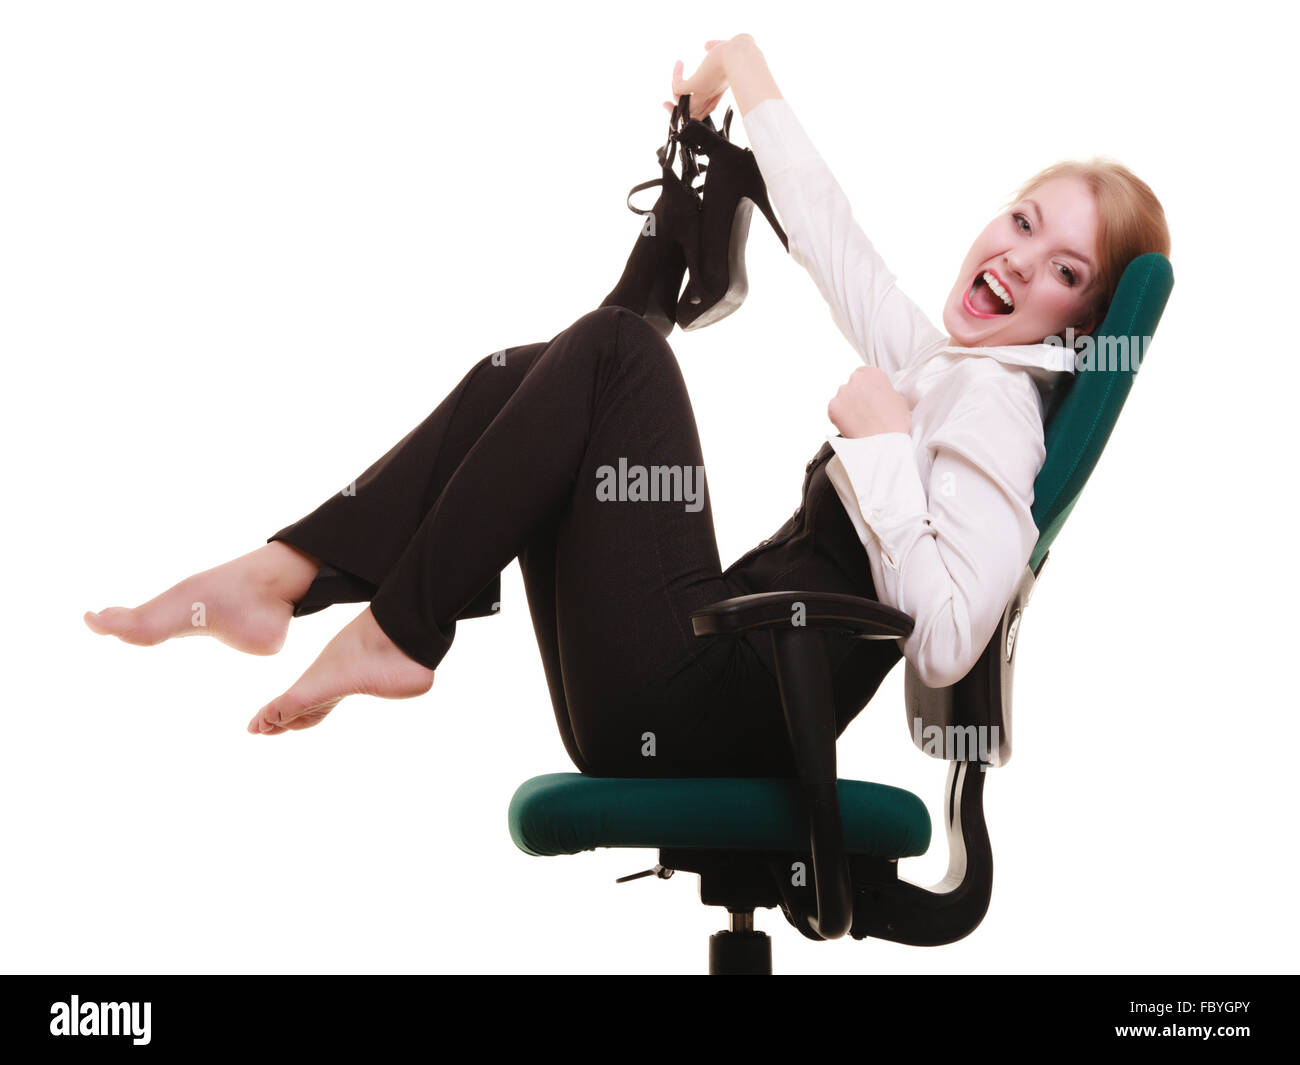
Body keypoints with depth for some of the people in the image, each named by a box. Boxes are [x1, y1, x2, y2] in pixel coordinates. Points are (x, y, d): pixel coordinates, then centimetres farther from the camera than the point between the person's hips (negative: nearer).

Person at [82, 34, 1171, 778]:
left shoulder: (997, 407, -10)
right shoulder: (938, 355, 16)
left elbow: (947, 643, -24)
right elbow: (830, 238, 27)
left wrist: (883, 442, -18)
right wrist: (751, 77, 32)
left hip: (700, 714, -9)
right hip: (712, 674, 9)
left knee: (616, 346, -13)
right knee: (519, 376, 10)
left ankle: (394, 633, -12)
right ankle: (278, 575, -4)